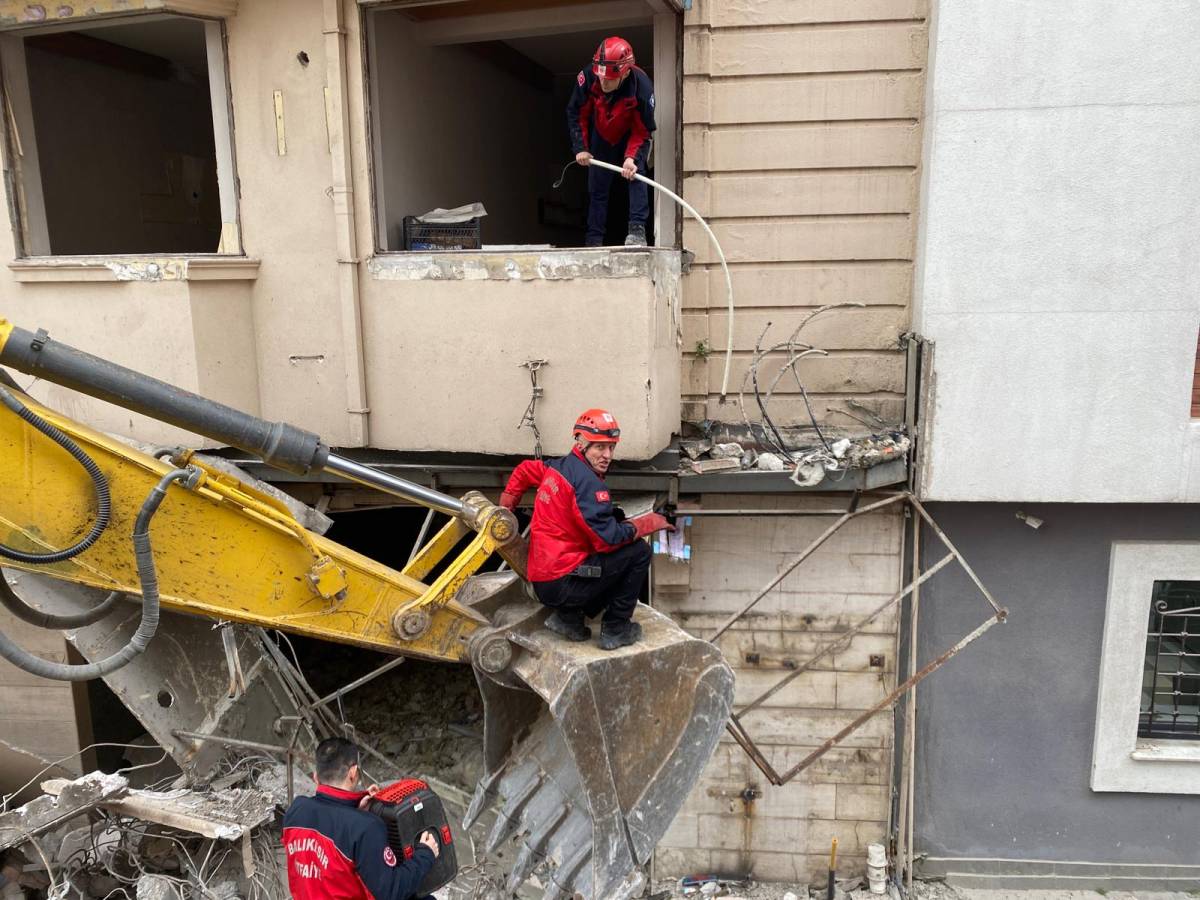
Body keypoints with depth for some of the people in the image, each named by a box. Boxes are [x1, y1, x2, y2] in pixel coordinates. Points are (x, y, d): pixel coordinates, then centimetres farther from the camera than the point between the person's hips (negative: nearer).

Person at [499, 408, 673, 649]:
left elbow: (523, 471, 27)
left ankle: (569, 617, 14)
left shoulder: (558, 467, 9)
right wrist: (649, 523, -7)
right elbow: (608, 539, -21)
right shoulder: (586, 481, -18)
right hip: (562, 583, -9)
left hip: (541, 580, 9)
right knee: (639, 552, -3)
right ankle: (615, 630, 5)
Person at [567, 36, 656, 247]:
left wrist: (632, 157, -37)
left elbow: (642, 131, -23)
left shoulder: (642, 86, -34)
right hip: (601, 137, 3)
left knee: (636, 175, -25)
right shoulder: (587, 78, -29)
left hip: (632, 137, -3)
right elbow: (576, 114, -13)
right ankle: (594, 241, 12)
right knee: (597, 187, 5)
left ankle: (637, 230, -24)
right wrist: (580, 148, -18)